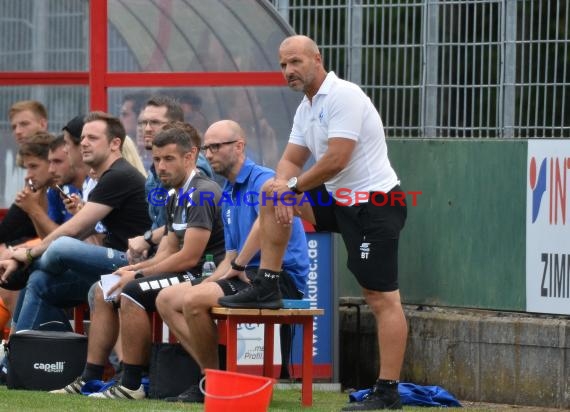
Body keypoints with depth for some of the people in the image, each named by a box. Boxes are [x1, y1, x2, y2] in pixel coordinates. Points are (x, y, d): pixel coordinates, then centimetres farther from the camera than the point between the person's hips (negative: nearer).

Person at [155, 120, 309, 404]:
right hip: (248, 274, 10)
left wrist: (238, 266, -22)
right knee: (167, 300, 2)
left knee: (194, 300, -27)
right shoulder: (228, 194, 19)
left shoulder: (263, 179, -11)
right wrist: (206, 283, 5)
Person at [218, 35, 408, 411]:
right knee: (272, 195, 11)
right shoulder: (306, 109, 14)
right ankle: (267, 288, 13)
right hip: (341, 199, 10)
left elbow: (336, 160, -23)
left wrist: (294, 186, -9)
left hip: (376, 204, -10)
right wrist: (283, 187, -8)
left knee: (382, 298, -10)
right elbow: (291, 160, 15)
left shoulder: (343, 96, -17)